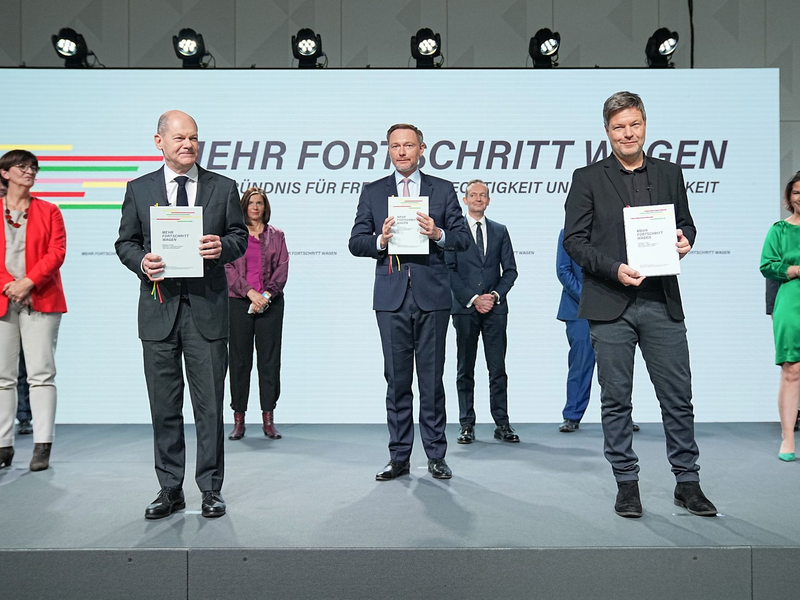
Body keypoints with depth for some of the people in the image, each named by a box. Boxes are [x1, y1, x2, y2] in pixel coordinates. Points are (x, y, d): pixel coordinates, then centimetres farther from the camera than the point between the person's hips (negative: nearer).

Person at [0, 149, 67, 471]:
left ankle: (42, 447, -4)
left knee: (41, 373, -5)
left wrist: (28, 282, -12)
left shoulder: (49, 211, 10)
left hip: (40, 300, -1)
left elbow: (57, 252, -1)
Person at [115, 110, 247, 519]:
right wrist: (141, 261, -11)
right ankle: (170, 489, 20)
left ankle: (211, 489, 15)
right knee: (163, 405, 7)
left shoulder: (222, 187, 8)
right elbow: (125, 242, 10)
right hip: (159, 307, 1)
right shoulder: (139, 189, 10)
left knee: (209, 404, 3)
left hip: (207, 307, -1)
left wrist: (223, 247, -14)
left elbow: (240, 236, 8)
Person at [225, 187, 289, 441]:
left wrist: (268, 293, -10)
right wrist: (250, 292, -12)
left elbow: (282, 268, 4)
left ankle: (268, 419, 8)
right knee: (239, 360, 2)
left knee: (270, 359, 1)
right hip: (239, 303, -1)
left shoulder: (276, 236, 11)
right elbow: (228, 267, -2)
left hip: (270, 303, 1)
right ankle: (238, 420, 8)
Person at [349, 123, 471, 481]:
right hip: (391, 297, 1)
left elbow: (463, 239, 5)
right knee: (396, 380, 5)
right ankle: (399, 458, 14)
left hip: (432, 296, -1)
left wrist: (438, 234, -14)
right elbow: (355, 243, 6)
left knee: (432, 378, 3)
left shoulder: (442, 190, 9)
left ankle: (436, 457, 14)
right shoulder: (372, 192, 11)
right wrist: (380, 240, -13)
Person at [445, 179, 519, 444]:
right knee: (465, 370, 3)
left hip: (495, 309, 2)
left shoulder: (500, 231, 14)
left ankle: (502, 424, 9)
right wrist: (472, 299, -10)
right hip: (465, 308, -2)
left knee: (498, 369, 3)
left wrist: (495, 295, -6)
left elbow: (510, 270, 10)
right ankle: (467, 425, 9)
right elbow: (449, 270, -2)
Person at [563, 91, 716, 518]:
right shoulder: (587, 179, 4)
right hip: (610, 305, -2)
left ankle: (687, 482, 20)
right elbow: (574, 240, -2)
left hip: (662, 303, 2)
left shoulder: (669, 174, 13)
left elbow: (685, 224, 20)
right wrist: (614, 269, -15)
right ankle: (627, 483, 18)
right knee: (616, 399, 5)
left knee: (678, 396, 6)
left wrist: (685, 240, -3)